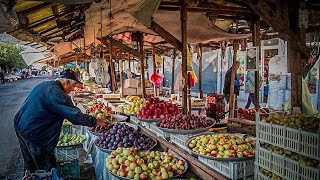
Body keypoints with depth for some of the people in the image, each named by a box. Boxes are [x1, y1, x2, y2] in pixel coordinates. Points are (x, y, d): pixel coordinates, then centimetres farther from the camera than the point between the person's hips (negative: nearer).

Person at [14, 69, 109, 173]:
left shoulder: (45, 85, 7)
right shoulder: (56, 93, -24)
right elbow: (75, 115, -26)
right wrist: (95, 121, -15)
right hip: (32, 132, -10)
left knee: (30, 163, 25)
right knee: (47, 166, 3)